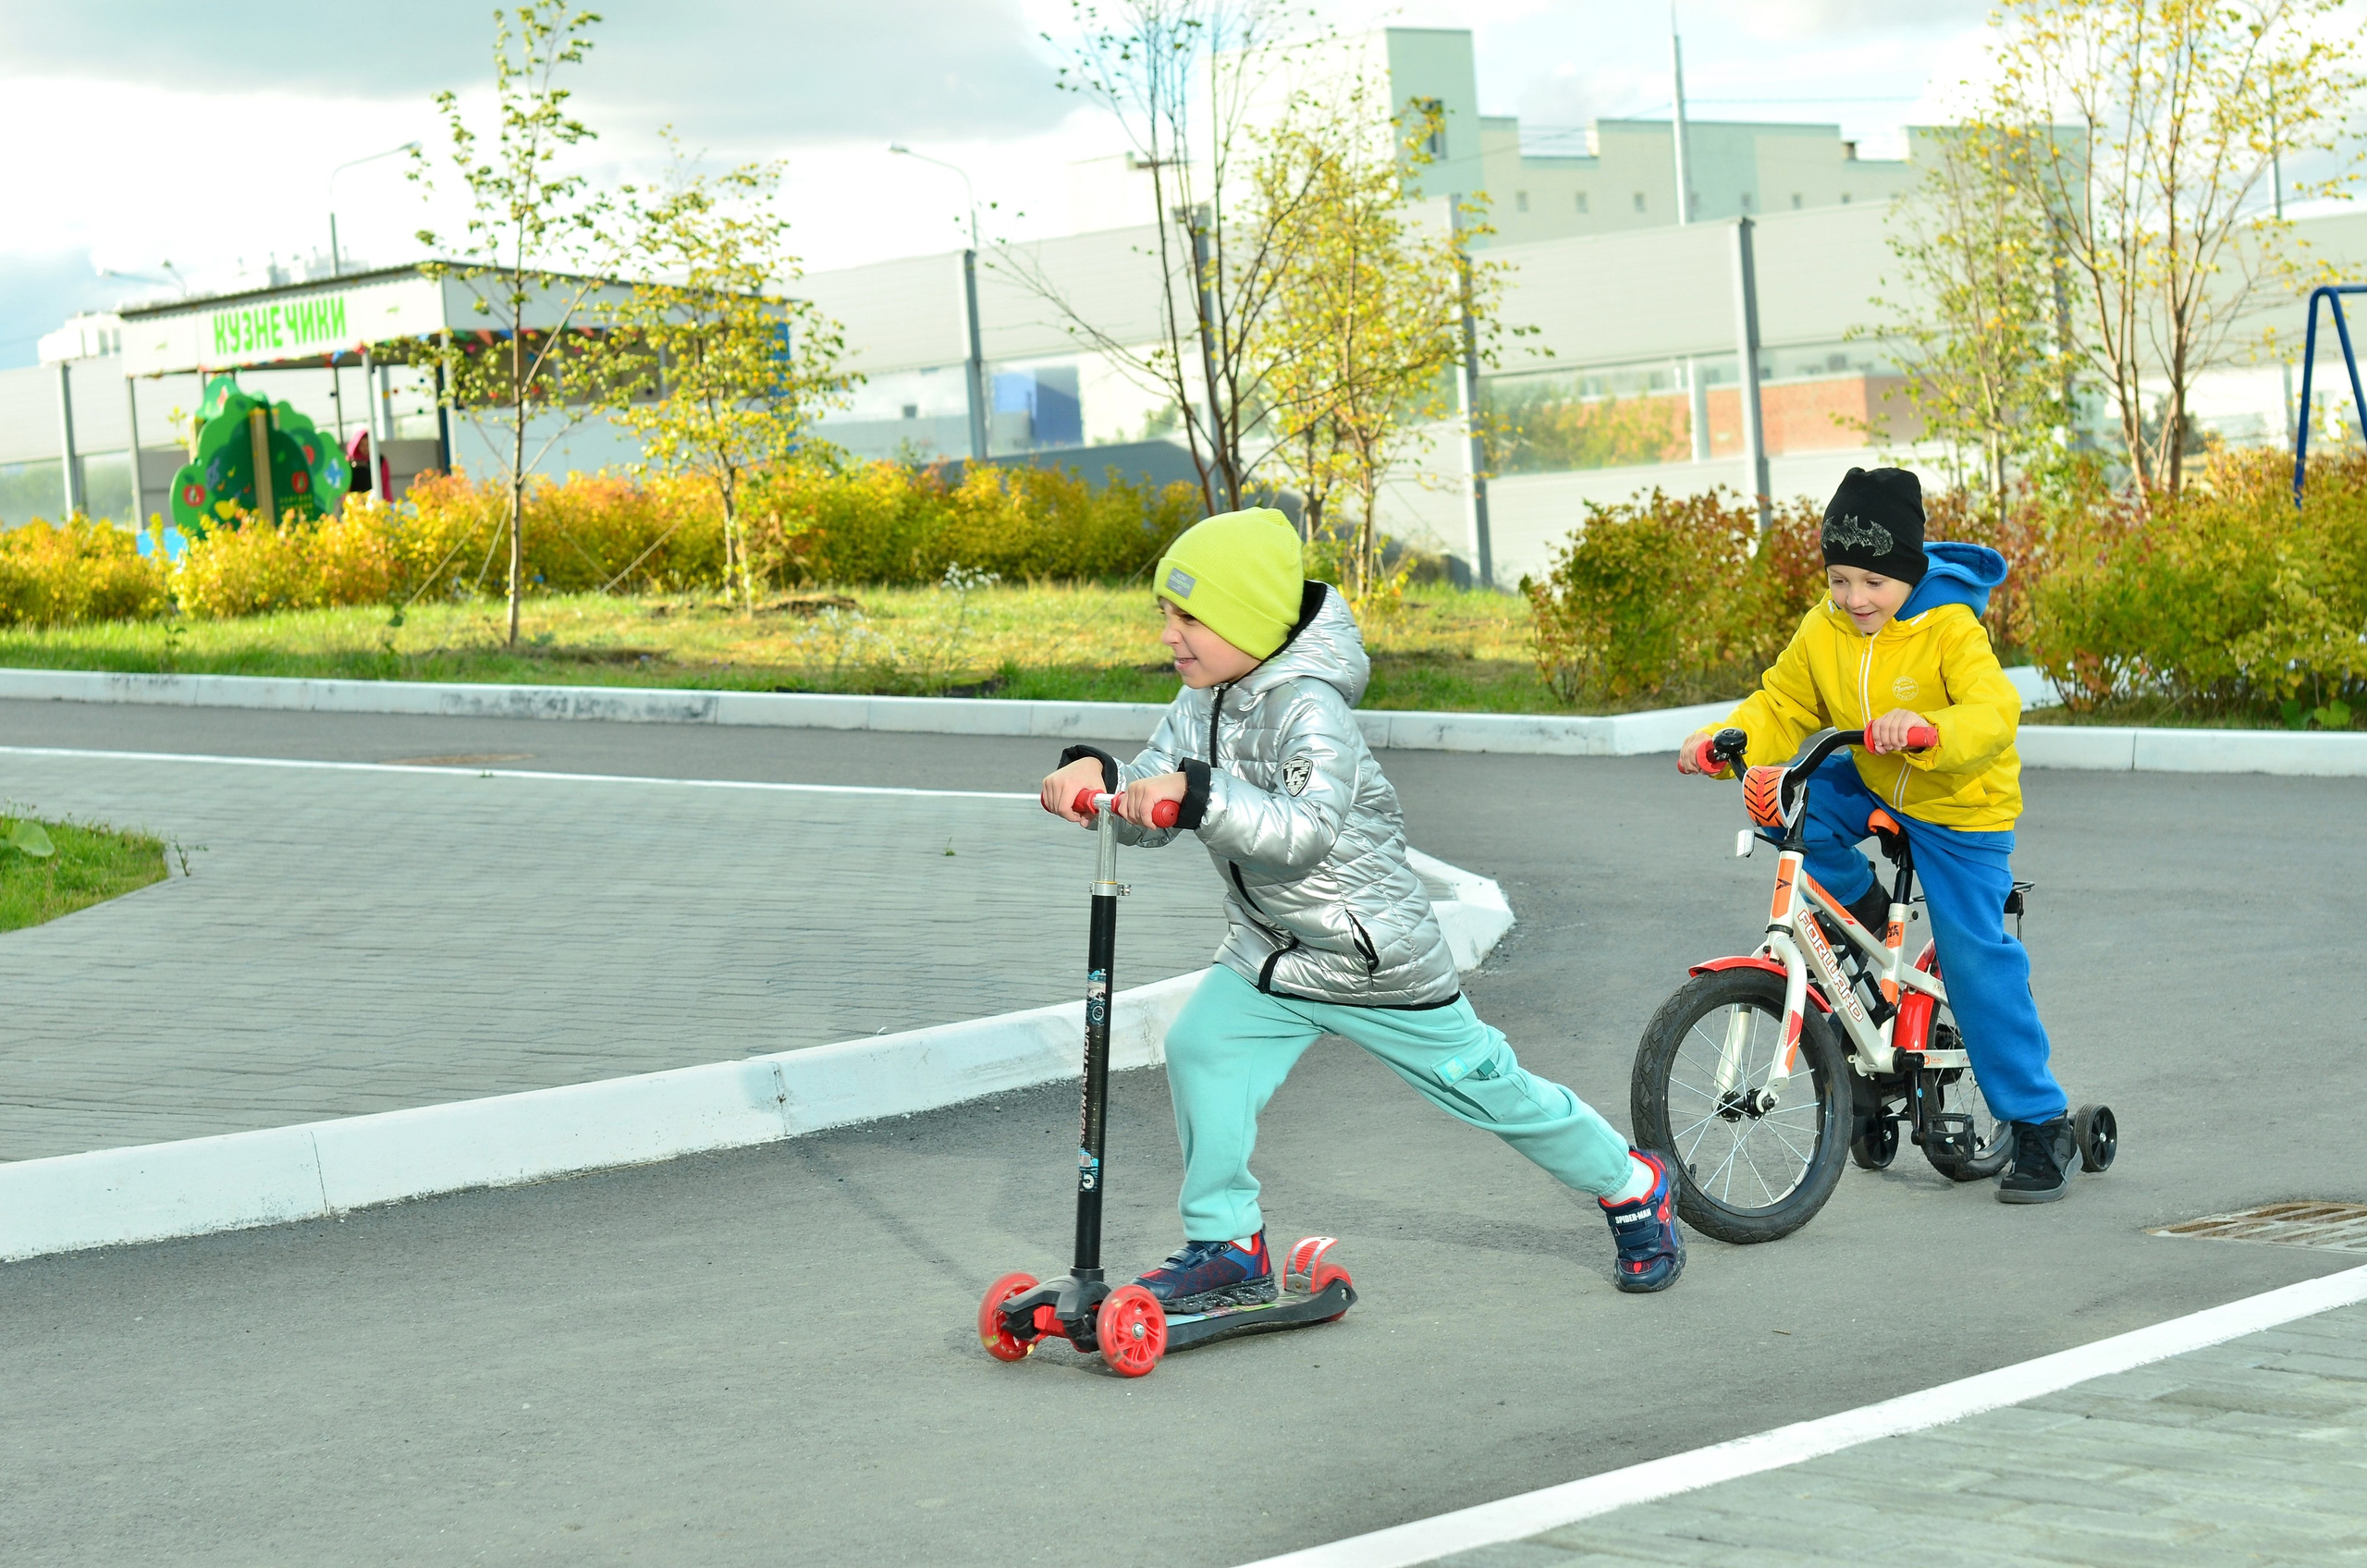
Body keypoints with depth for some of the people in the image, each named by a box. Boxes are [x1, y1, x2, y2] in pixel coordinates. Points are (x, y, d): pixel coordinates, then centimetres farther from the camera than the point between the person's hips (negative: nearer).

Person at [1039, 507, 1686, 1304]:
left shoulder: (1310, 708, -27)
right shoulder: (1201, 705, -2)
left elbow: (1306, 829, -41)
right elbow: (1150, 813, -5)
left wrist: (1197, 793, -51)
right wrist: (1098, 775, -26)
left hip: (1379, 957, -7)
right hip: (1269, 953, 7)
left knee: (1487, 1086, 8)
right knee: (1201, 1048, -16)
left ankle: (1635, 1188, 31)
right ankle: (1228, 1249, -4)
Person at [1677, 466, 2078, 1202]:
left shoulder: (1951, 630, -24)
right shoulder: (1823, 632, -8)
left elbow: (1994, 714, -37)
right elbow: (1780, 710, 1)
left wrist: (1924, 729, -56)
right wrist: (1721, 742, -18)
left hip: (1958, 809, -5)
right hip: (1869, 785, 5)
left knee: (1976, 960, -9)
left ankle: (2040, 1122, 1)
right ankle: (1861, 905, 8)